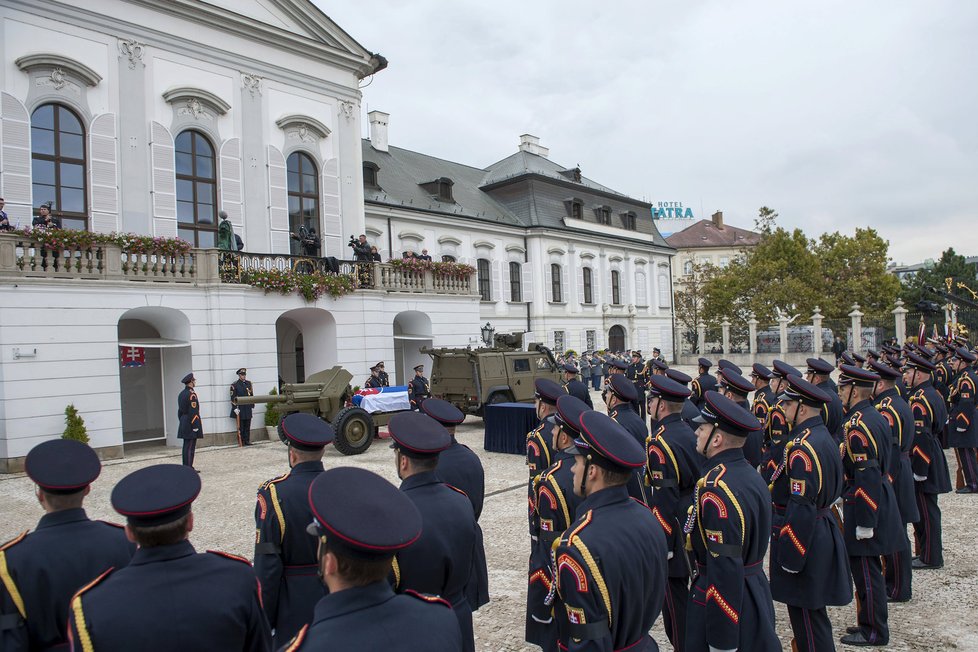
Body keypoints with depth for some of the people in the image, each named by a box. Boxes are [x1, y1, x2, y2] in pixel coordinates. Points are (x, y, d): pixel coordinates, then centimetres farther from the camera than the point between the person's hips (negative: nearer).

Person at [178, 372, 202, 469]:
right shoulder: (192, 394, -15)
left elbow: (180, 410, 18)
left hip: (184, 425, 9)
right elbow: (194, 412, -19)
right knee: (190, 447, -7)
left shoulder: (182, 394, 14)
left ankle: (186, 467, 18)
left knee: (186, 447, 13)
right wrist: (195, 426, -18)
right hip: (191, 425, -9)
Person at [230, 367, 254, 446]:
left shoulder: (249, 383, 13)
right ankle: (241, 442, 5)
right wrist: (235, 408, -12)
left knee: (247, 426, 7)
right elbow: (233, 397, -7)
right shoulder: (234, 385, -3)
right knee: (240, 426, 0)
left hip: (248, 409, 5)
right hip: (240, 409, -5)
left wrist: (252, 405, 13)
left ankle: (247, 441, 13)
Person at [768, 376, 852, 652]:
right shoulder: (824, 436, 7)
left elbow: (801, 508, -25)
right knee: (812, 612, 23)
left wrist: (789, 558, -18)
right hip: (823, 533, 10)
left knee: (806, 613, 3)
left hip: (804, 537, -10)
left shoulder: (801, 448, -24)